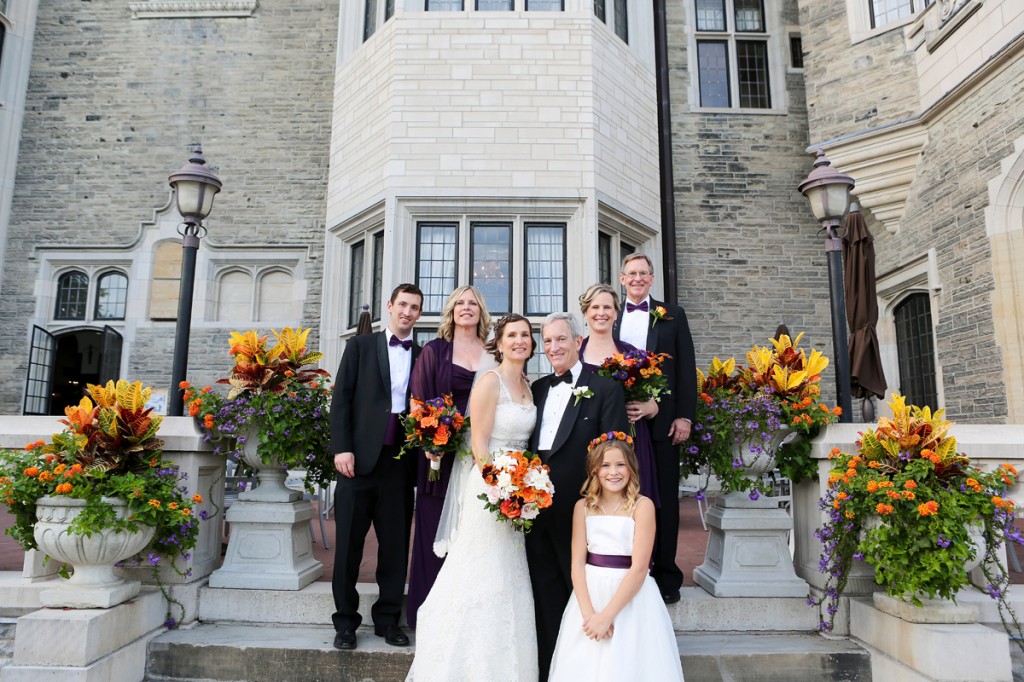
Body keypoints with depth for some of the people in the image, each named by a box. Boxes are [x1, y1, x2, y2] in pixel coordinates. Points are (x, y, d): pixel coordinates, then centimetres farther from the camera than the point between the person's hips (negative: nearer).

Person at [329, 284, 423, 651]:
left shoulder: (423, 356, 10)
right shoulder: (360, 346, 6)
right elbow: (341, 399, -1)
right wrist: (341, 448, -10)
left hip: (400, 461, 2)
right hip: (359, 457, -2)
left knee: (395, 544, 8)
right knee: (349, 543, 6)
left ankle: (388, 618, 21)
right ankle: (346, 621, 19)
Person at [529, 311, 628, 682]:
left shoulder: (605, 389, -7)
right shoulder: (538, 388, 10)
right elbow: (528, 442, 12)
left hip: (576, 510, -5)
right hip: (535, 506, 5)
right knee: (545, 592, 16)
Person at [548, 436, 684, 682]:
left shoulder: (642, 506, -9)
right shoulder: (583, 507, 2)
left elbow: (639, 568, -15)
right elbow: (577, 563, -3)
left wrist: (606, 616, -18)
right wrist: (588, 613, -16)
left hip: (631, 597, -3)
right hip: (590, 593, 3)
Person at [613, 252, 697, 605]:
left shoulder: (672, 315, 9)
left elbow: (686, 368, 4)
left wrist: (684, 416, -5)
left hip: (663, 421, 0)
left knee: (664, 499, 7)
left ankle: (666, 577, 18)